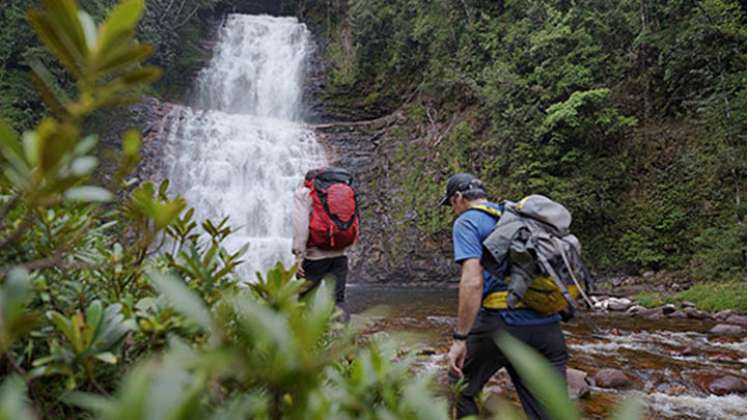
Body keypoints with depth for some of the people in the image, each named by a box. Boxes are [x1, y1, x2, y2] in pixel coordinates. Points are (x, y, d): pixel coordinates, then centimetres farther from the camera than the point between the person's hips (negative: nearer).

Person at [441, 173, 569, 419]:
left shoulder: (467, 222, -1)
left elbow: (473, 280, -16)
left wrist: (460, 338, -16)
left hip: (501, 325, -6)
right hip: (547, 327, 6)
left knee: (462, 388, 18)